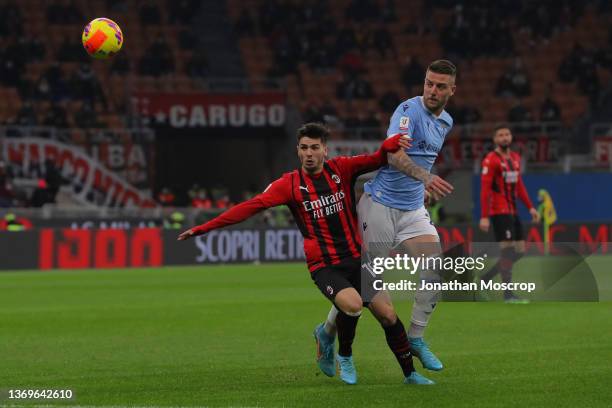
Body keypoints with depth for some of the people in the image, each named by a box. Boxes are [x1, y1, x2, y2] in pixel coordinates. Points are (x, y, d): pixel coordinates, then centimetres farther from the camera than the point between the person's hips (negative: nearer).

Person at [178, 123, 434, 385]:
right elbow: (251, 206, -7)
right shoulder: (290, 184, -2)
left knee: (387, 315, -4)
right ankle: (344, 357, 0)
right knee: (352, 304, -29)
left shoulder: (341, 169, 4)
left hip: (357, 259, 3)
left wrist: (390, 145, -23)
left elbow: (378, 160, 2)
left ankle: (410, 374, 16)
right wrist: (204, 228, -13)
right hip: (324, 266, -3)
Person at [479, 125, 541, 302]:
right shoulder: (491, 160, -9)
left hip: (512, 211, 8)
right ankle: (508, 294, -8)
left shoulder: (515, 158, 14)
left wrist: (530, 207, 13)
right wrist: (484, 216, -20)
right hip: (499, 212, -8)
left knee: (519, 251, 8)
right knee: (508, 249, -11)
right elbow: (485, 189, -14)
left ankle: (484, 280, 19)